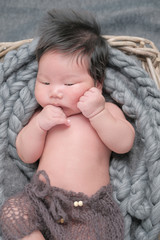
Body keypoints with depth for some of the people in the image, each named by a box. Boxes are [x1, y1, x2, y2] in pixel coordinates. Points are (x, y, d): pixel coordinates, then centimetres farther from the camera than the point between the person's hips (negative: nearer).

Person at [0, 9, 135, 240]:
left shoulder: (107, 110, 8)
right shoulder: (43, 115, 13)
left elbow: (124, 144, -6)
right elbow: (26, 155, 8)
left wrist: (97, 113, -17)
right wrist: (39, 125, -9)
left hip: (90, 208, -2)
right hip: (42, 199, 2)